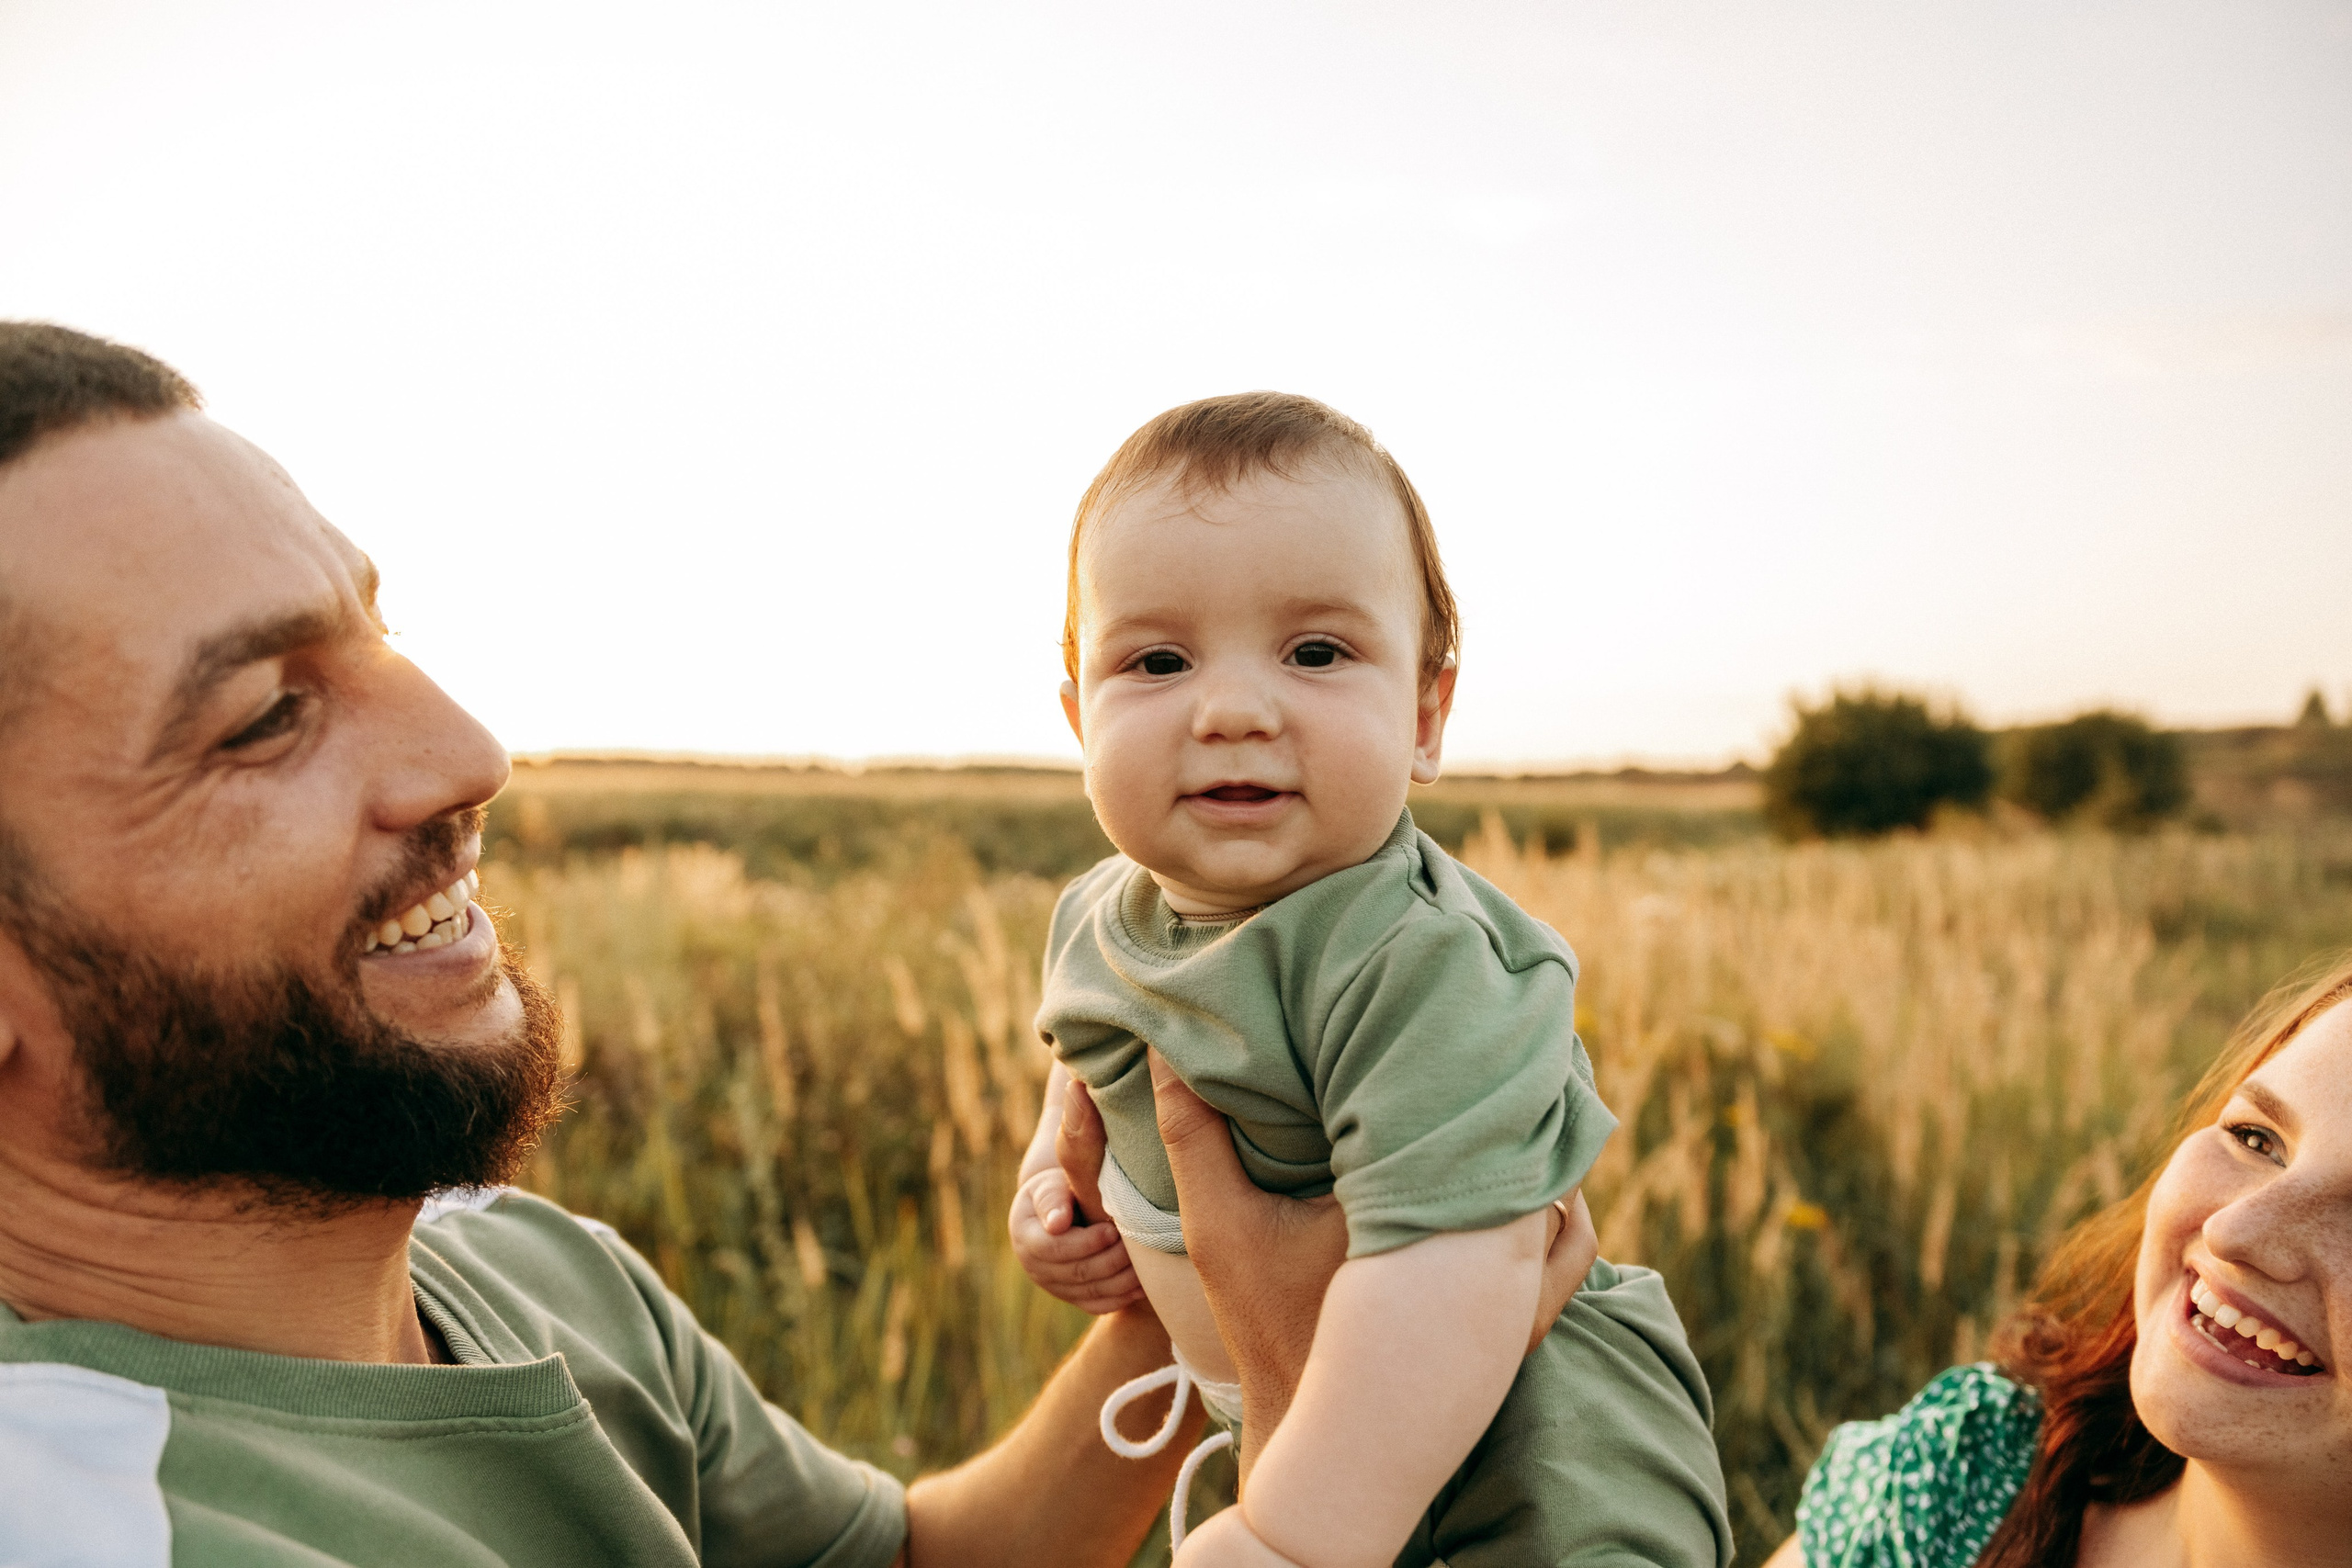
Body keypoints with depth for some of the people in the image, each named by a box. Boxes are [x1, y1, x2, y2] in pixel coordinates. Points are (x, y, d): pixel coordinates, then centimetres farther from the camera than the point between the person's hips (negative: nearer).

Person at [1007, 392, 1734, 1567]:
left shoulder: (1415, 967, -36)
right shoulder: (1099, 918, -8)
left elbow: (1454, 1266, -45)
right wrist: (1053, 1174, -1)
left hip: (1521, 1423, -7)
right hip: (1276, 1408, 8)